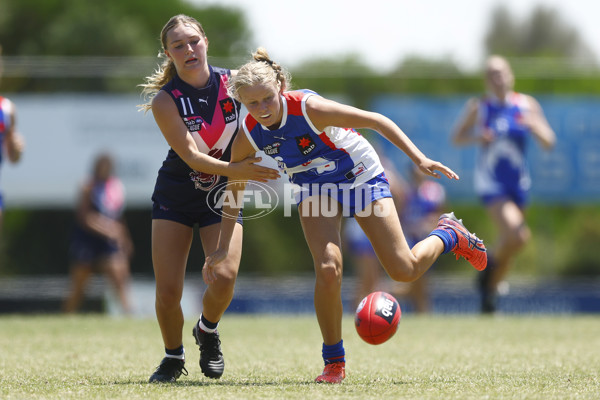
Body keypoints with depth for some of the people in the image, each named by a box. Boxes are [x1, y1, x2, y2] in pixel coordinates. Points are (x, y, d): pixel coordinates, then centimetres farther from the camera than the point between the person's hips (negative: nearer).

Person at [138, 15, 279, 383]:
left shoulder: (233, 82, -10)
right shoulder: (164, 100, -17)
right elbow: (191, 157, -23)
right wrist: (235, 170, -37)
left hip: (223, 196, 1)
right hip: (176, 196, -1)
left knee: (224, 276, -21)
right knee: (168, 290, -9)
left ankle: (208, 331, 13)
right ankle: (174, 356, 20)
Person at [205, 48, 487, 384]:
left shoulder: (309, 107, -32)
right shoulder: (249, 135, -19)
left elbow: (376, 121, -25)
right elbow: (234, 186, -2)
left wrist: (419, 158, -31)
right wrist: (224, 247, 0)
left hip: (360, 176, -2)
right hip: (315, 188, 2)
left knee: (405, 270, -3)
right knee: (328, 269, -23)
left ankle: (449, 234, 31)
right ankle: (334, 362, -6)